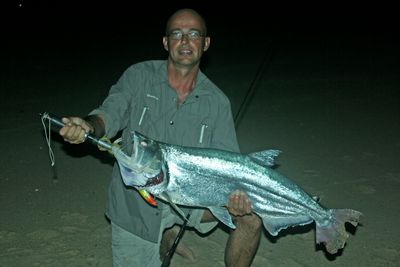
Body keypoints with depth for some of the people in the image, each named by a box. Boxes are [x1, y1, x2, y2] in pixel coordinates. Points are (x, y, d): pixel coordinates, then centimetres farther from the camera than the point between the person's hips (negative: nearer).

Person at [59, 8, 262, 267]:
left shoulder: (217, 102, -4)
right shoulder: (139, 77, -6)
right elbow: (110, 114, -18)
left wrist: (236, 195, -29)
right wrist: (88, 126, -42)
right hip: (136, 205, 0)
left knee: (251, 212, -16)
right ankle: (165, 238, 33)